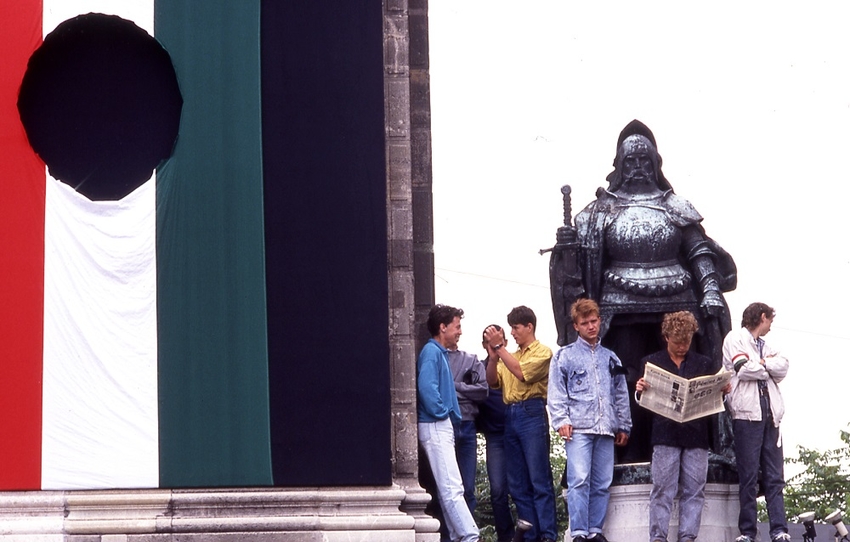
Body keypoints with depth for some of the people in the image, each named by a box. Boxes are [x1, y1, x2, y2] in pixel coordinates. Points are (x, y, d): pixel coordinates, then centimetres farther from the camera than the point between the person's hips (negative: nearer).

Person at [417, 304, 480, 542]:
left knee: (448, 489, 8)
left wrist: (450, 415, 11)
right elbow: (426, 387, -24)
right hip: (434, 426, -10)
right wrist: (441, 412, -15)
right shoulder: (431, 351, -11)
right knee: (452, 488, -13)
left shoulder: (440, 352, 18)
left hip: (443, 427, 10)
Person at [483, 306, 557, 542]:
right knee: (517, 483, 6)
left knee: (539, 480, -8)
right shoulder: (511, 356, 21)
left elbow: (521, 372, -14)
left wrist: (499, 347, -12)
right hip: (510, 416, 7)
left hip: (532, 414, -7)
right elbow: (493, 382, 11)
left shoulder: (542, 352, 1)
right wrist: (493, 357, -5)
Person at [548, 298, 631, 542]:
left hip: (606, 430, 4)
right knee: (579, 481, -14)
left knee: (602, 483, 2)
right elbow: (556, 392, 2)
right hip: (578, 428, -4)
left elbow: (621, 395, 22)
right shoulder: (565, 356, 9)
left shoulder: (610, 358, 21)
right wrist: (561, 421, -9)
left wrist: (623, 426, 16)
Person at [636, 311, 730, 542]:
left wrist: (722, 391, -5)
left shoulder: (704, 364, 17)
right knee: (662, 489, -6)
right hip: (665, 434, -2)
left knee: (694, 490, -1)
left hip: (696, 435, 2)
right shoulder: (652, 362, 11)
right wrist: (641, 390, -15)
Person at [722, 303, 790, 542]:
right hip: (747, 413, -6)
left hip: (770, 414, 6)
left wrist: (760, 363, -3)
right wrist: (769, 365, 5)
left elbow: (782, 368, 10)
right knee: (748, 476, -7)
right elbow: (743, 369, -10)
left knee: (774, 477, -1)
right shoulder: (736, 338, 6)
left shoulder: (764, 346, 26)